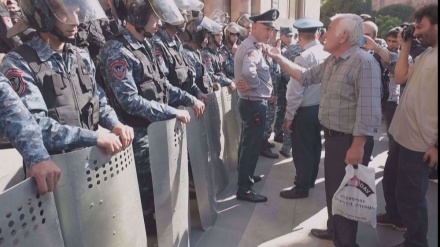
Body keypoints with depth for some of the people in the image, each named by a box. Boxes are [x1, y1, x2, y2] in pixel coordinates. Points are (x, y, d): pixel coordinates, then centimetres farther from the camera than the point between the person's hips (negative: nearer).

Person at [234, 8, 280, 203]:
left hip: (250, 102, 11)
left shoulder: (251, 46, 14)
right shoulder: (252, 48, -19)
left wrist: (251, 85, 3)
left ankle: (246, 176, 40)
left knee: (248, 143, 22)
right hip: (254, 103, -11)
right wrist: (255, 84, -20)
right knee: (252, 145, -3)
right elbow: (248, 72, -38)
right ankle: (244, 189, 8)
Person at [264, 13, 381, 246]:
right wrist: (278, 58, 13)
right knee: (332, 187, 22)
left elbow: (368, 109, -27)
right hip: (332, 136, 9)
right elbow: (305, 76, 16)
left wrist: (357, 146, -28)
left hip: (350, 141, -9)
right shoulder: (331, 61, 8)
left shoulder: (363, 62, -22)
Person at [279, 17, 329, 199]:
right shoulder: (327, 54, 1)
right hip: (321, 107, 8)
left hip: (304, 111, -8)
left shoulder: (304, 57, -19)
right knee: (314, 146, 20)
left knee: (302, 150, 4)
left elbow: (295, 91, -20)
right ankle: (310, 180, 37)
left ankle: (301, 188, 17)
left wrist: (289, 116, -13)